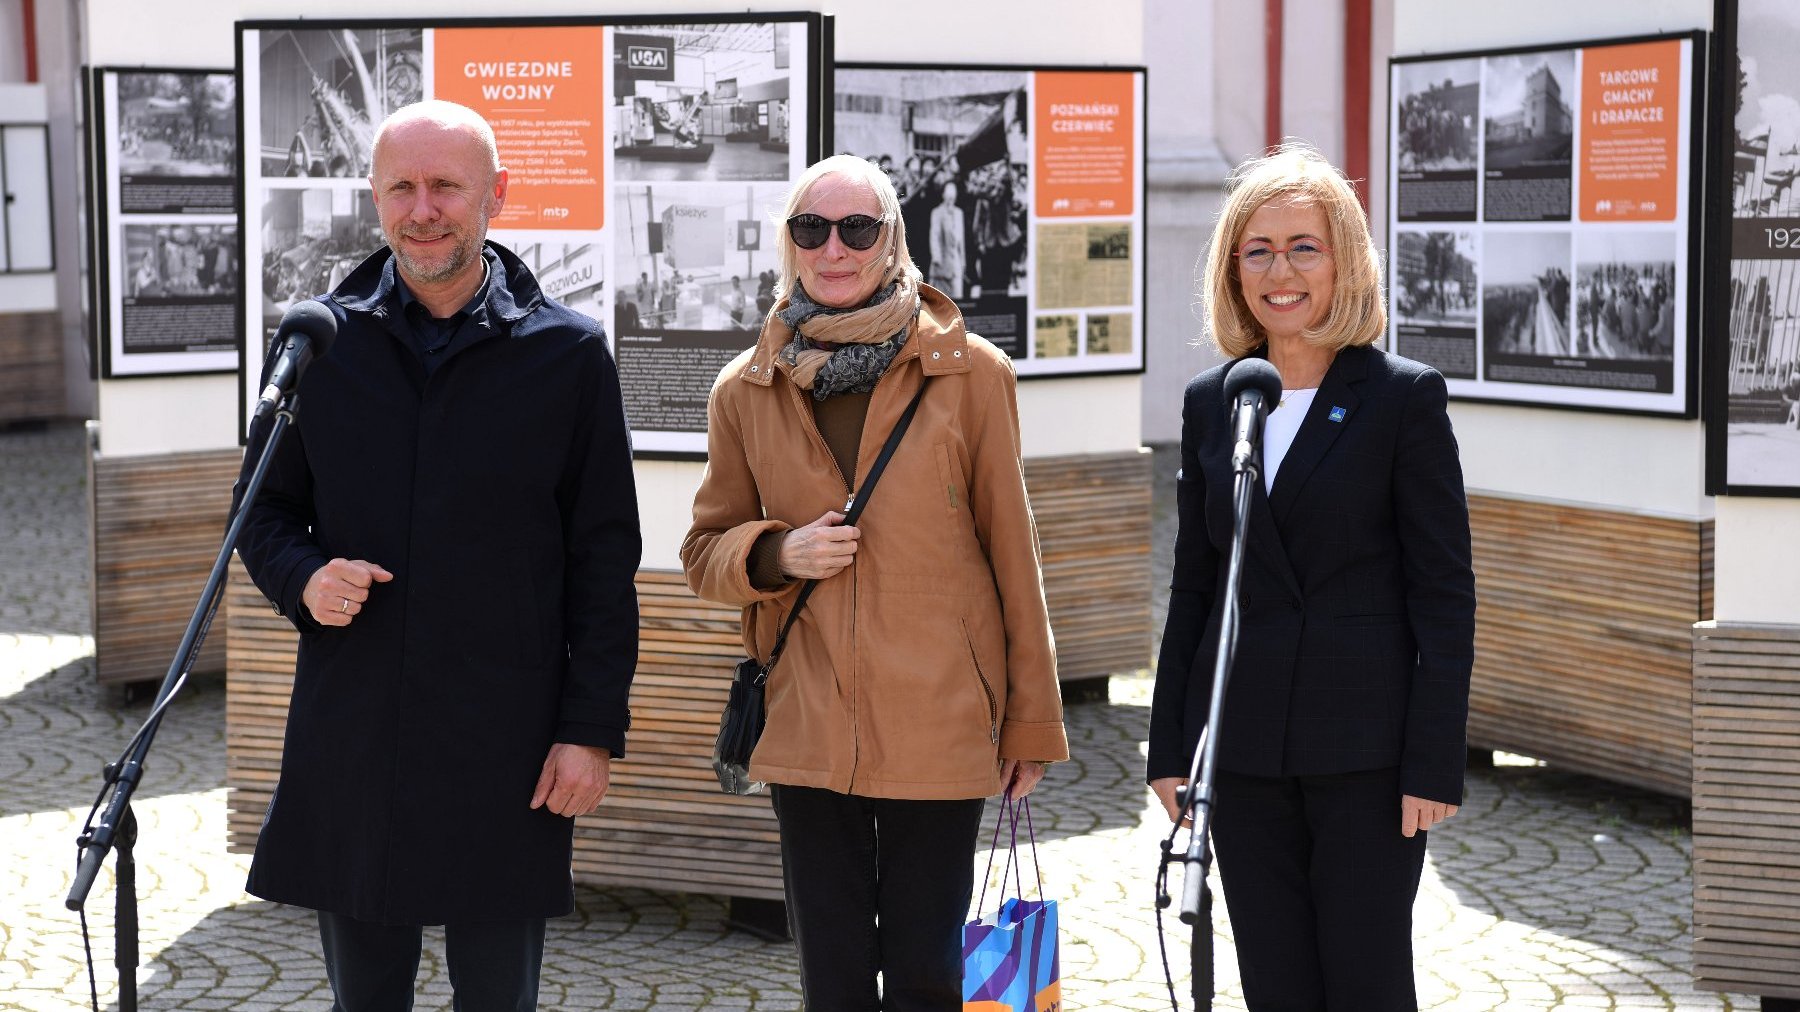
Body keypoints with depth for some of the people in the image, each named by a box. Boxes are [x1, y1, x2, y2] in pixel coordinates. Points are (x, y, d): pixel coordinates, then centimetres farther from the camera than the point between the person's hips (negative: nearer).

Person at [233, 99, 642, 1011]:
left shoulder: (567, 353, -1)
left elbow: (603, 558, 1)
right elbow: (264, 512, 13)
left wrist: (594, 727, -4)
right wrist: (303, 578, -10)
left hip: (505, 745, -2)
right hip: (348, 736, 2)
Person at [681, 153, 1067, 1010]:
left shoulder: (970, 374, -1)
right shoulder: (746, 391, 5)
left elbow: (1010, 552, 3)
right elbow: (705, 552, 14)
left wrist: (1031, 721, 4)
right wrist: (776, 555, -9)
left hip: (940, 727, -2)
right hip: (808, 726, 2)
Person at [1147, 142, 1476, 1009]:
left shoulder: (1404, 397, -4)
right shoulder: (1211, 401, 9)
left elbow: (1444, 593, -6)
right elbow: (1193, 586, 12)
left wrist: (1433, 762, -11)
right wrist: (1169, 745, 9)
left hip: (1366, 748, -4)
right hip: (1243, 748, 4)